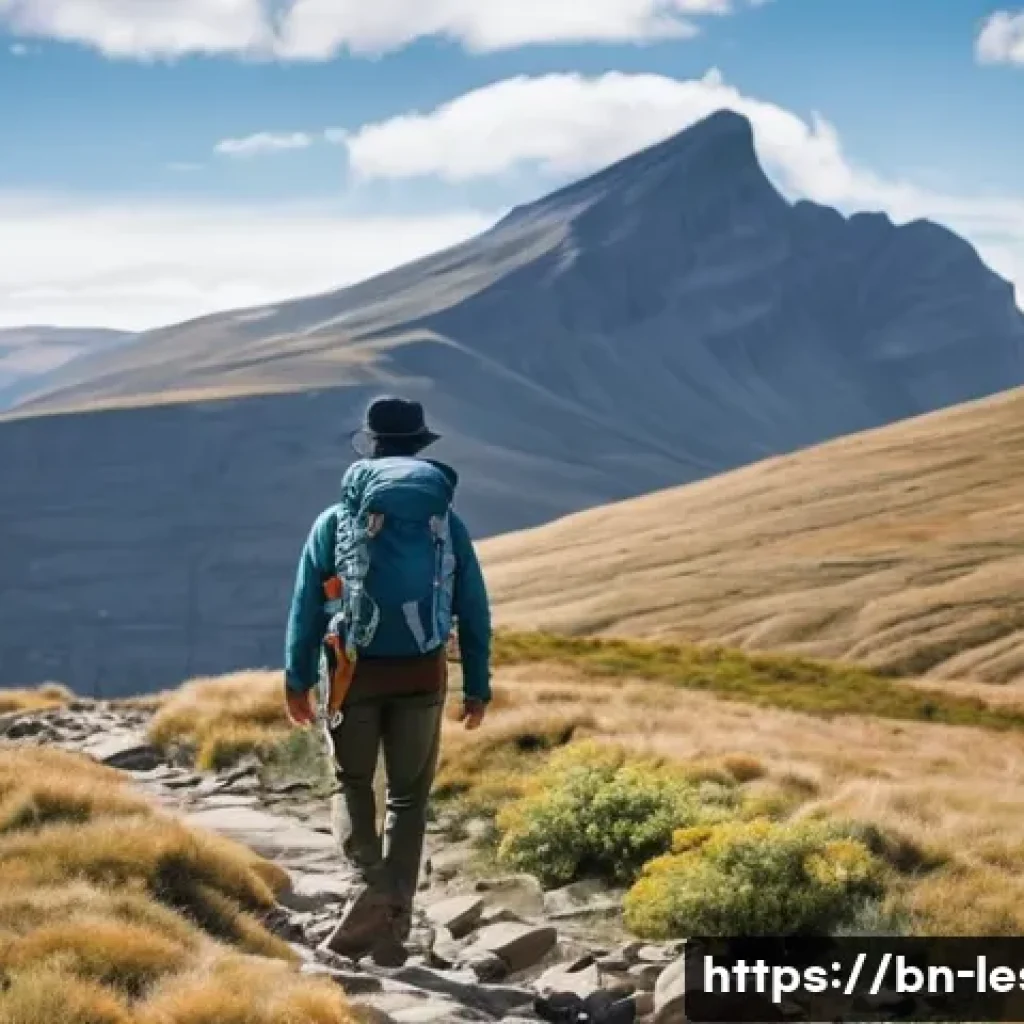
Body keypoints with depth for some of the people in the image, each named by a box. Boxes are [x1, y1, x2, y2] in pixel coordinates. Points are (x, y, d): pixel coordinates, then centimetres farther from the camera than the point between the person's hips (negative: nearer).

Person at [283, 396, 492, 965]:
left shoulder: (335, 522, -4)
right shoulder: (446, 526, -2)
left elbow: (307, 605, -3)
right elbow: (474, 612, 0)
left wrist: (298, 679, 5)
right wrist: (478, 686, 8)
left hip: (353, 672, -1)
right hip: (422, 676, 1)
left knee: (353, 784, 18)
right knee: (410, 796, 12)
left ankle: (371, 884, -7)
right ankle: (394, 924, 7)